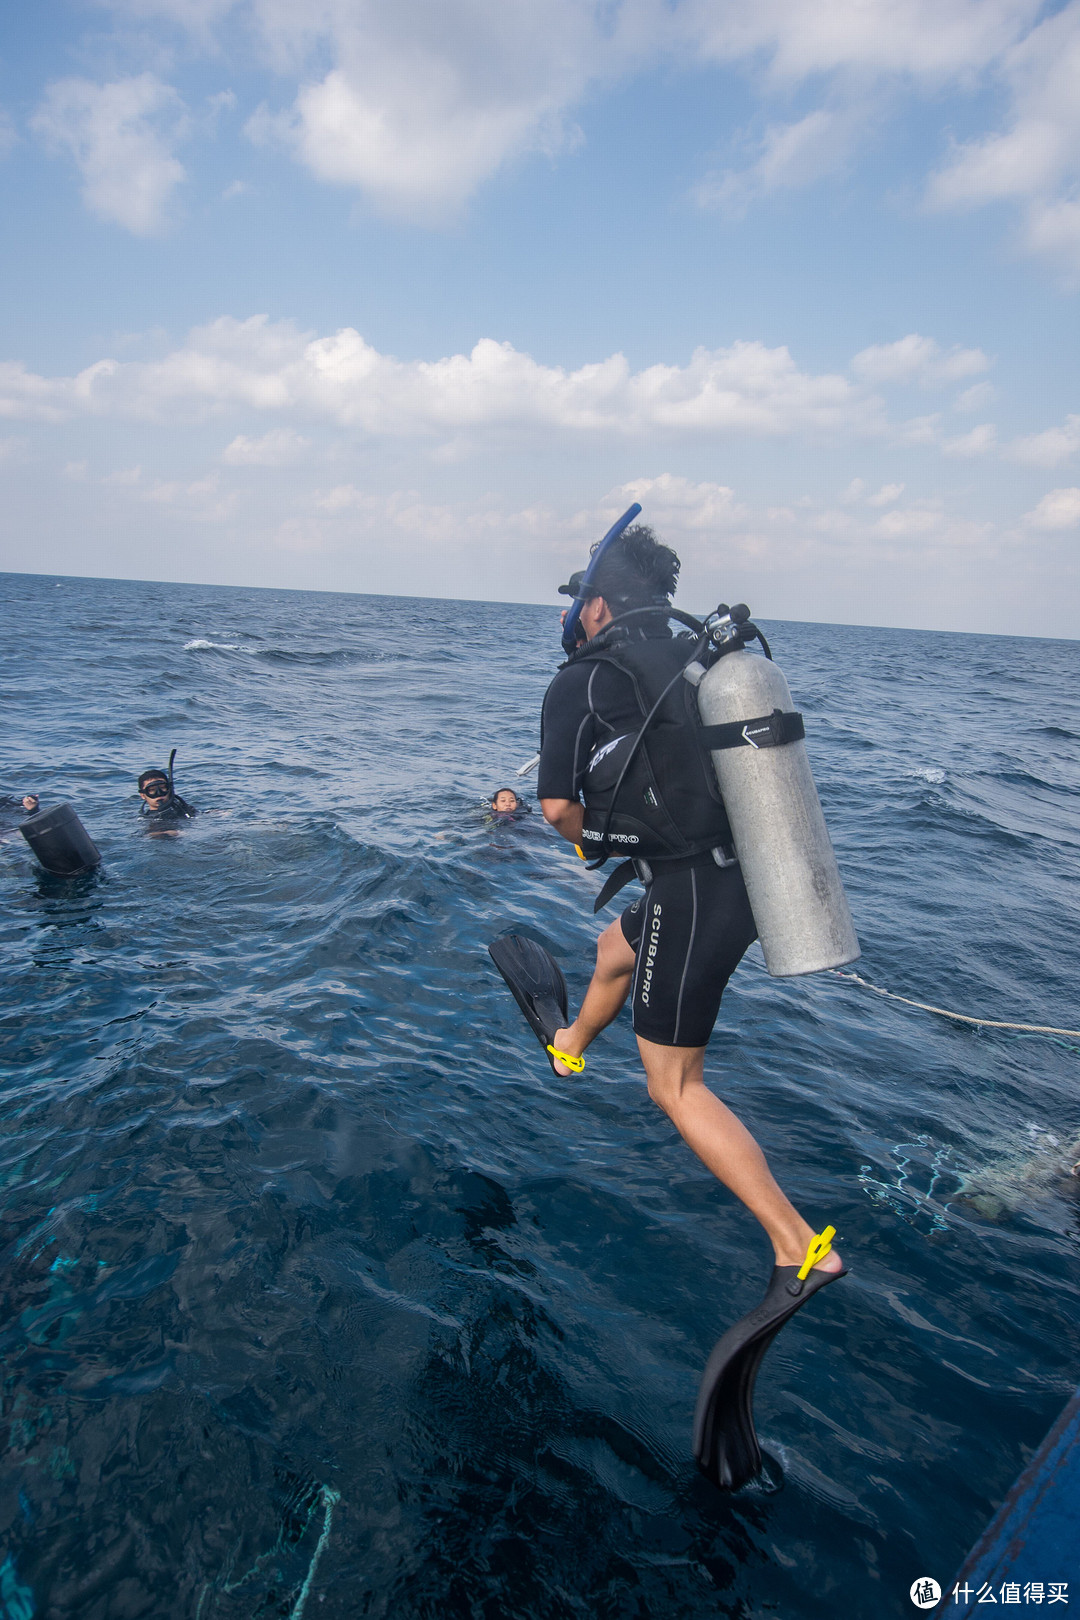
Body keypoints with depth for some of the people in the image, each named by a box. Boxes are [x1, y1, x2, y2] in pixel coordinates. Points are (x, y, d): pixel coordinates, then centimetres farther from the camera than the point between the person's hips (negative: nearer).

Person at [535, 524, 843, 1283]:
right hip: (746, 874, 8)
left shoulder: (580, 682, -9)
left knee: (677, 1085, 7)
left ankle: (800, 1246, 7)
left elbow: (558, 805, -12)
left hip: (690, 896, -8)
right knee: (616, 948, 34)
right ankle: (570, 1046, 62)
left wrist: (593, 840, 11)